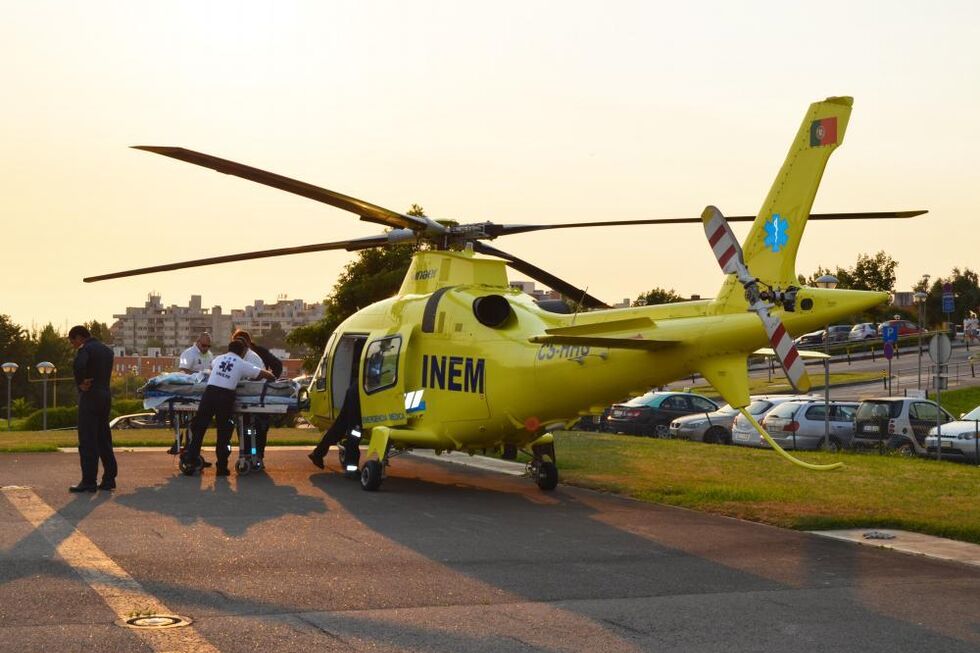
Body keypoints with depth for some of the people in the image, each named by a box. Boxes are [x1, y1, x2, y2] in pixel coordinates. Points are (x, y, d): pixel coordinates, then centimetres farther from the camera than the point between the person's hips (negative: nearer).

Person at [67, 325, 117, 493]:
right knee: (104, 440, 12)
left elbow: (78, 365, -29)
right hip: (106, 396, 8)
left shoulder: (85, 349, -10)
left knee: (87, 442, -6)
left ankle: (89, 482, -7)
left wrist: (80, 383, -15)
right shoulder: (106, 350, 18)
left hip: (90, 397, -8)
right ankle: (109, 479, 12)